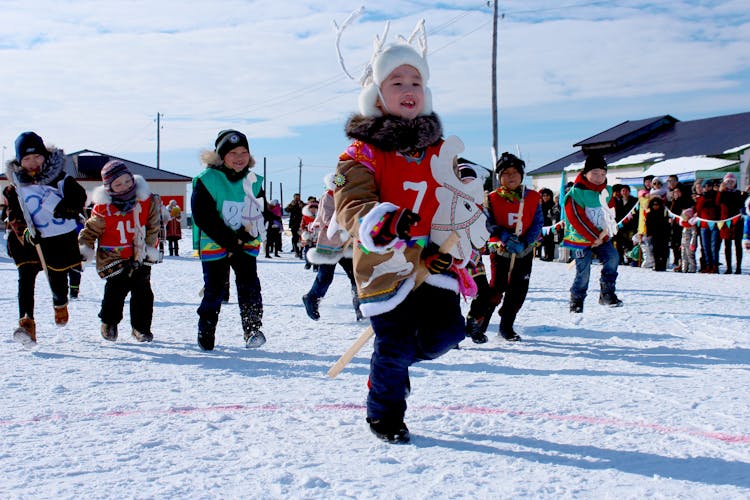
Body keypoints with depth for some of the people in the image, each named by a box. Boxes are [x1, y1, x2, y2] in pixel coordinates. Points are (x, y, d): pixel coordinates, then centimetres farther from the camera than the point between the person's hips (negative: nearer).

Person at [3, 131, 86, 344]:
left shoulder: (60, 179, -2)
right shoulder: (14, 188, 0)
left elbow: (79, 196, -3)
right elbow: (13, 215, -4)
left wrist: (65, 208, -24)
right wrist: (24, 232, -23)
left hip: (61, 238, 0)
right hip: (29, 241, 0)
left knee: (57, 279, 10)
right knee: (26, 278, -16)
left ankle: (60, 304, 45)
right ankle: (26, 323, -20)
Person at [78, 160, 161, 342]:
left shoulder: (147, 200, -8)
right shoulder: (102, 208, -14)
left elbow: (153, 226, 3)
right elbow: (91, 230, -2)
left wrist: (150, 246, 0)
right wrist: (84, 249, -12)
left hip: (140, 255, 3)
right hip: (114, 257, -2)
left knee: (142, 291, 4)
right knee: (115, 289, -6)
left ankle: (141, 327, 18)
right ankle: (109, 322, 19)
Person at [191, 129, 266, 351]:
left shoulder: (253, 181, 4)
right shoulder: (207, 181, -10)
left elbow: (259, 214, 6)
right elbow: (203, 218, -15)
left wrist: (244, 237, -11)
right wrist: (230, 241, -18)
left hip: (246, 244, 3)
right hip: (214, 244, -3)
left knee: (249, 285, -9)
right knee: (214, 290, 1)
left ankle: (253, 329, -6)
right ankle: (205, 333, 17)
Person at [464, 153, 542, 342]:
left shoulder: (533, 198, 2)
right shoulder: (493, 199, -1)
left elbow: (538, 224, 0)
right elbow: (490, 224, -5)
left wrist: (524, 242, -15)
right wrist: (506, 238, -22)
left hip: (525, 252, 3)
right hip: (500, 250, -3)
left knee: (518, 292, 7)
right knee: (496, 289, -11)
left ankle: (506, 327, 22)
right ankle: (475, 321, 2)